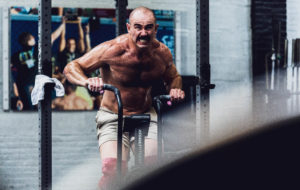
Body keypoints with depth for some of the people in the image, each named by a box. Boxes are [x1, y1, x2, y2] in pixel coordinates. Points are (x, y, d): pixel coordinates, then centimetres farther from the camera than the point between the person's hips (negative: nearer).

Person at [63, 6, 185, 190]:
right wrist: (87, 81, -33)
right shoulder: (113, 49, -18)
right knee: (112, 168, -26)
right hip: (113, 118, -3)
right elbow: (71, 67, -12)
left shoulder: (162, 52, -6)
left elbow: (174, 77, 15)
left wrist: (175, 90, -8)